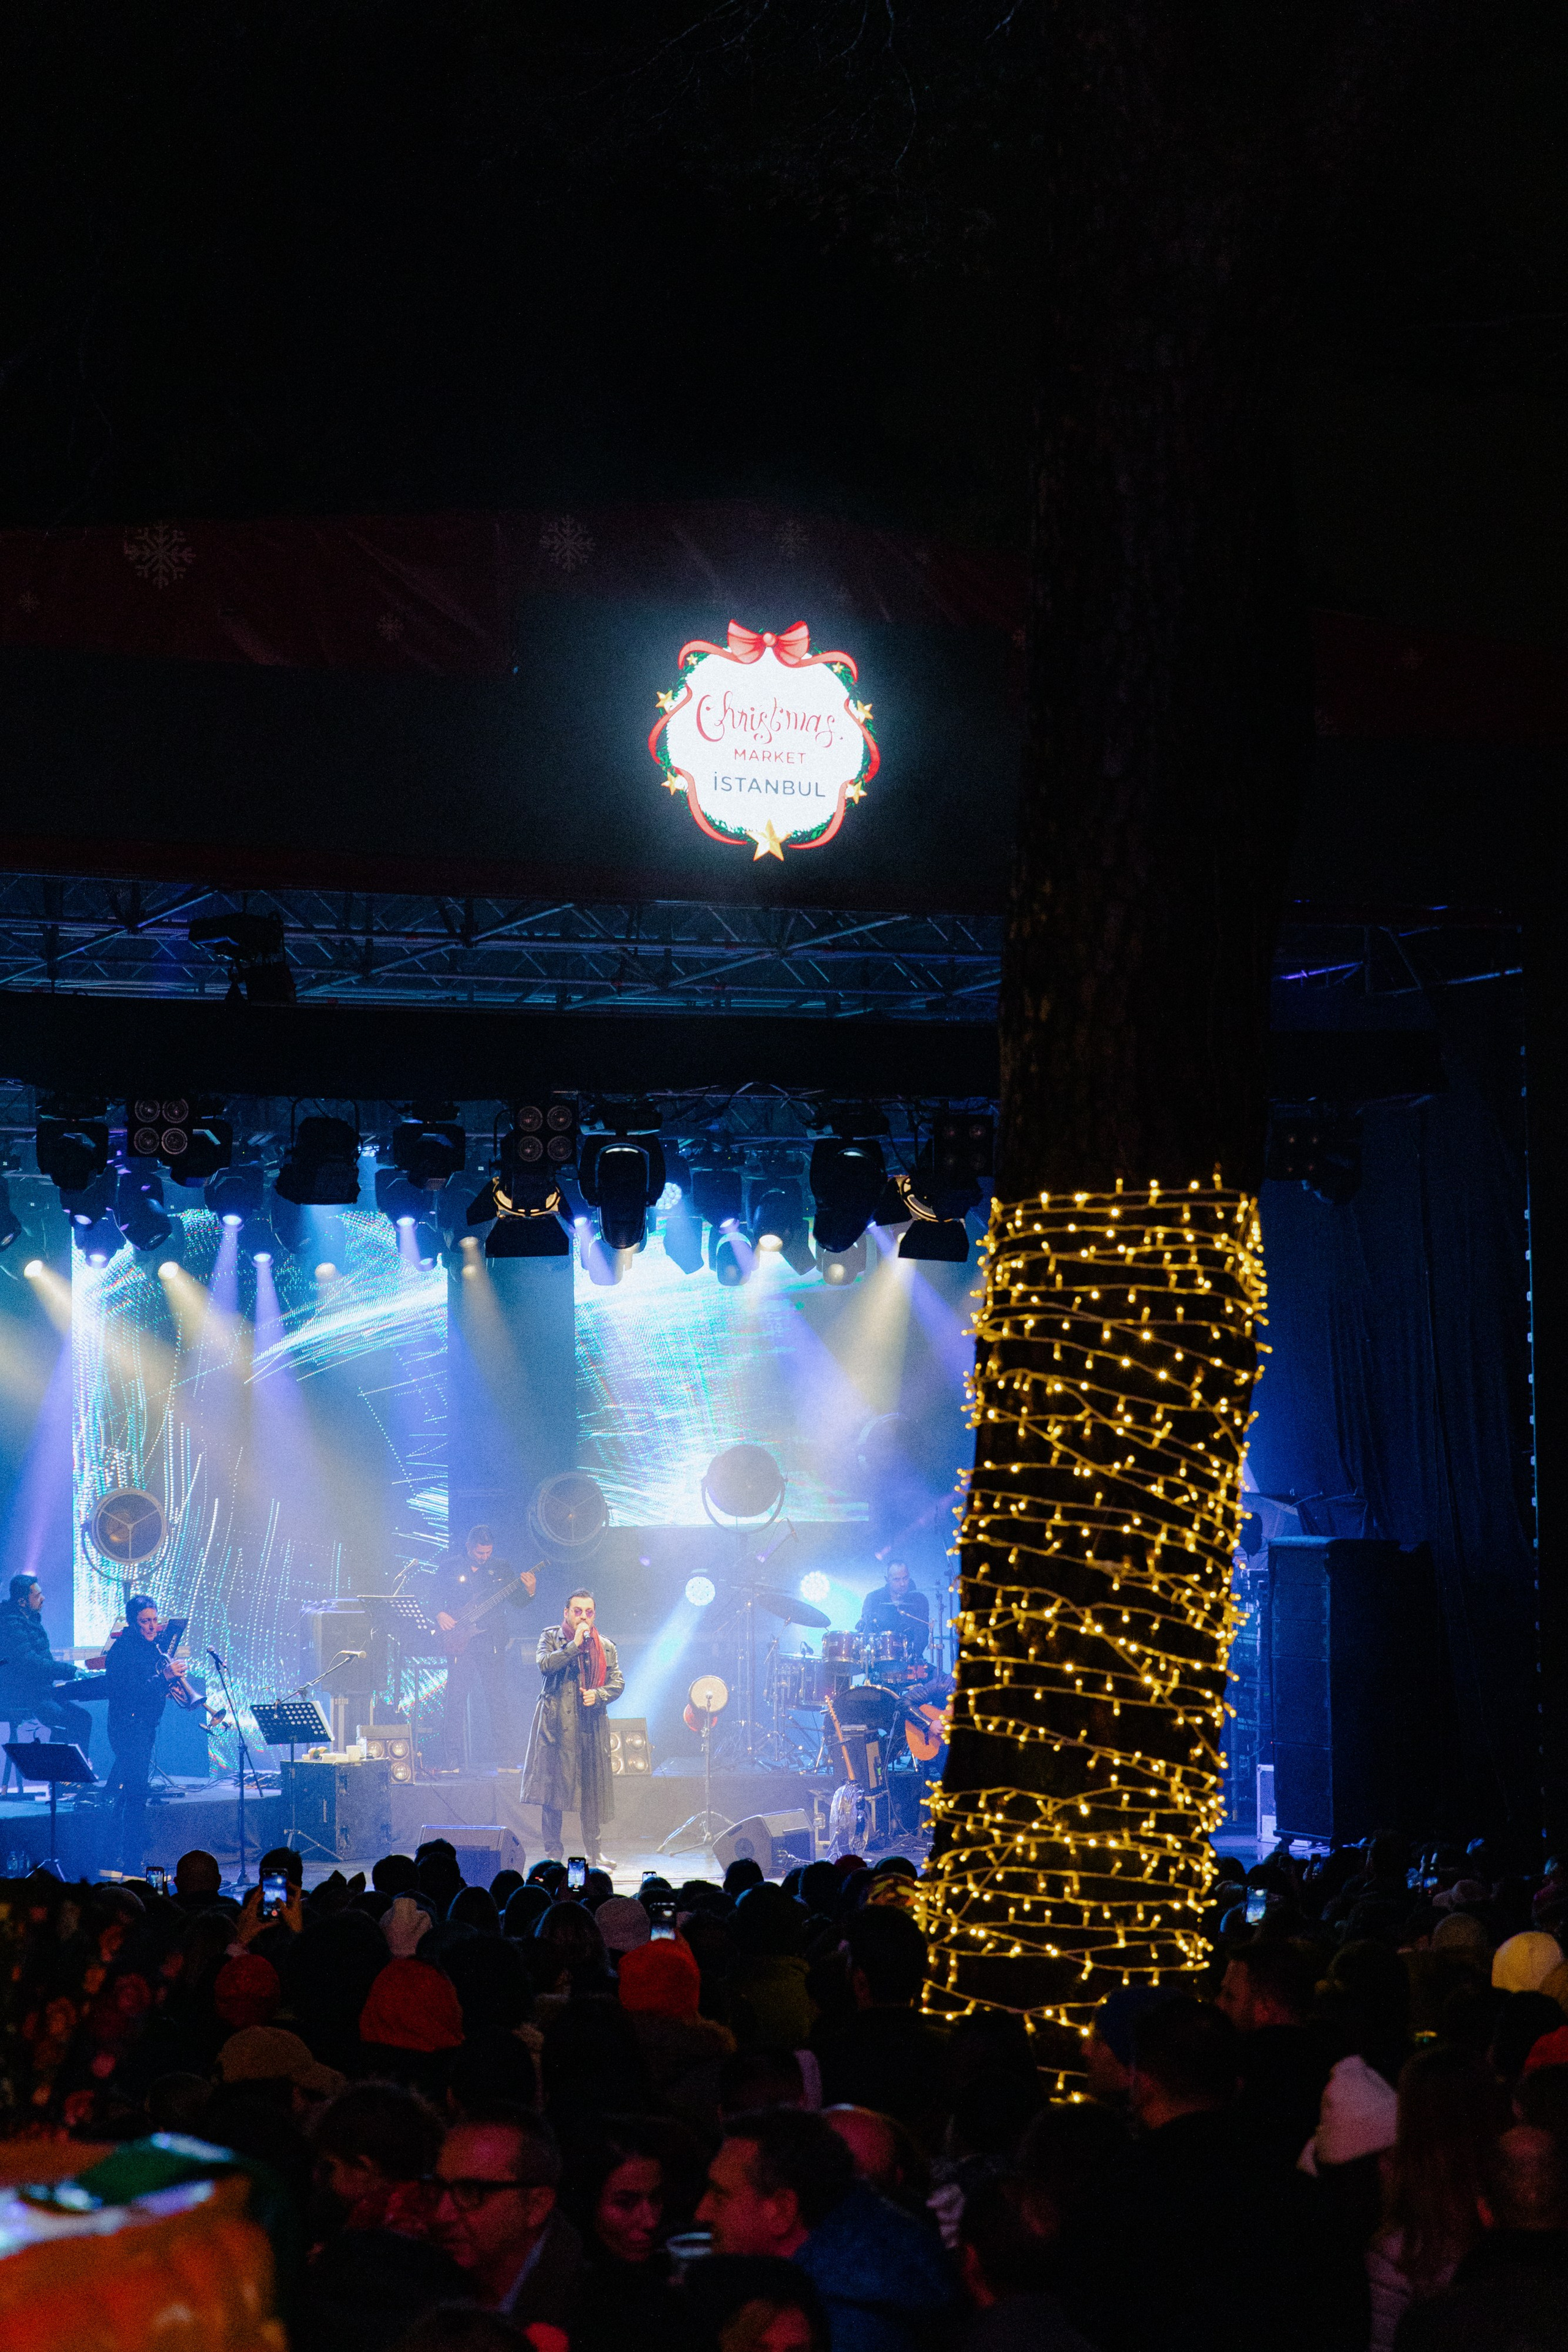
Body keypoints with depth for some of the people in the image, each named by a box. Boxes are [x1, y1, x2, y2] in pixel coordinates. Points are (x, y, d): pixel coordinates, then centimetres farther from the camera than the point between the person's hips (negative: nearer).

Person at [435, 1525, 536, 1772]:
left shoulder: (501, 1568, 11)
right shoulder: (451, 1569, 10)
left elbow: (517, 1603, 8)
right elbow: (436, 1599, 11)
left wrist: (529, 1592, -12)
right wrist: (440, 1615, -9)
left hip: (492, 1642, 0)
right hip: (460, 1641, 0)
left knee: (498, 1698, -4)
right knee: (456, 1699, -5)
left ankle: (505, 1757, 0)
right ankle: (454, 1760, -1)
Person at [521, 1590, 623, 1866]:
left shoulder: (605, 1647, 13)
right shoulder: (551, 1637, 6)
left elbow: (618, 1682, 8)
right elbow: (545, 1665, -11)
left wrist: (598, 1695, -10)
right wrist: (574, 1645, -14)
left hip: (591, 1725, 2)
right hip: (555, 1724, -2)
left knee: (592, 1790, 2)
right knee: (552, 1789, -4)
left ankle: (593, 1852, 12)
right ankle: (553, 1853, 2)